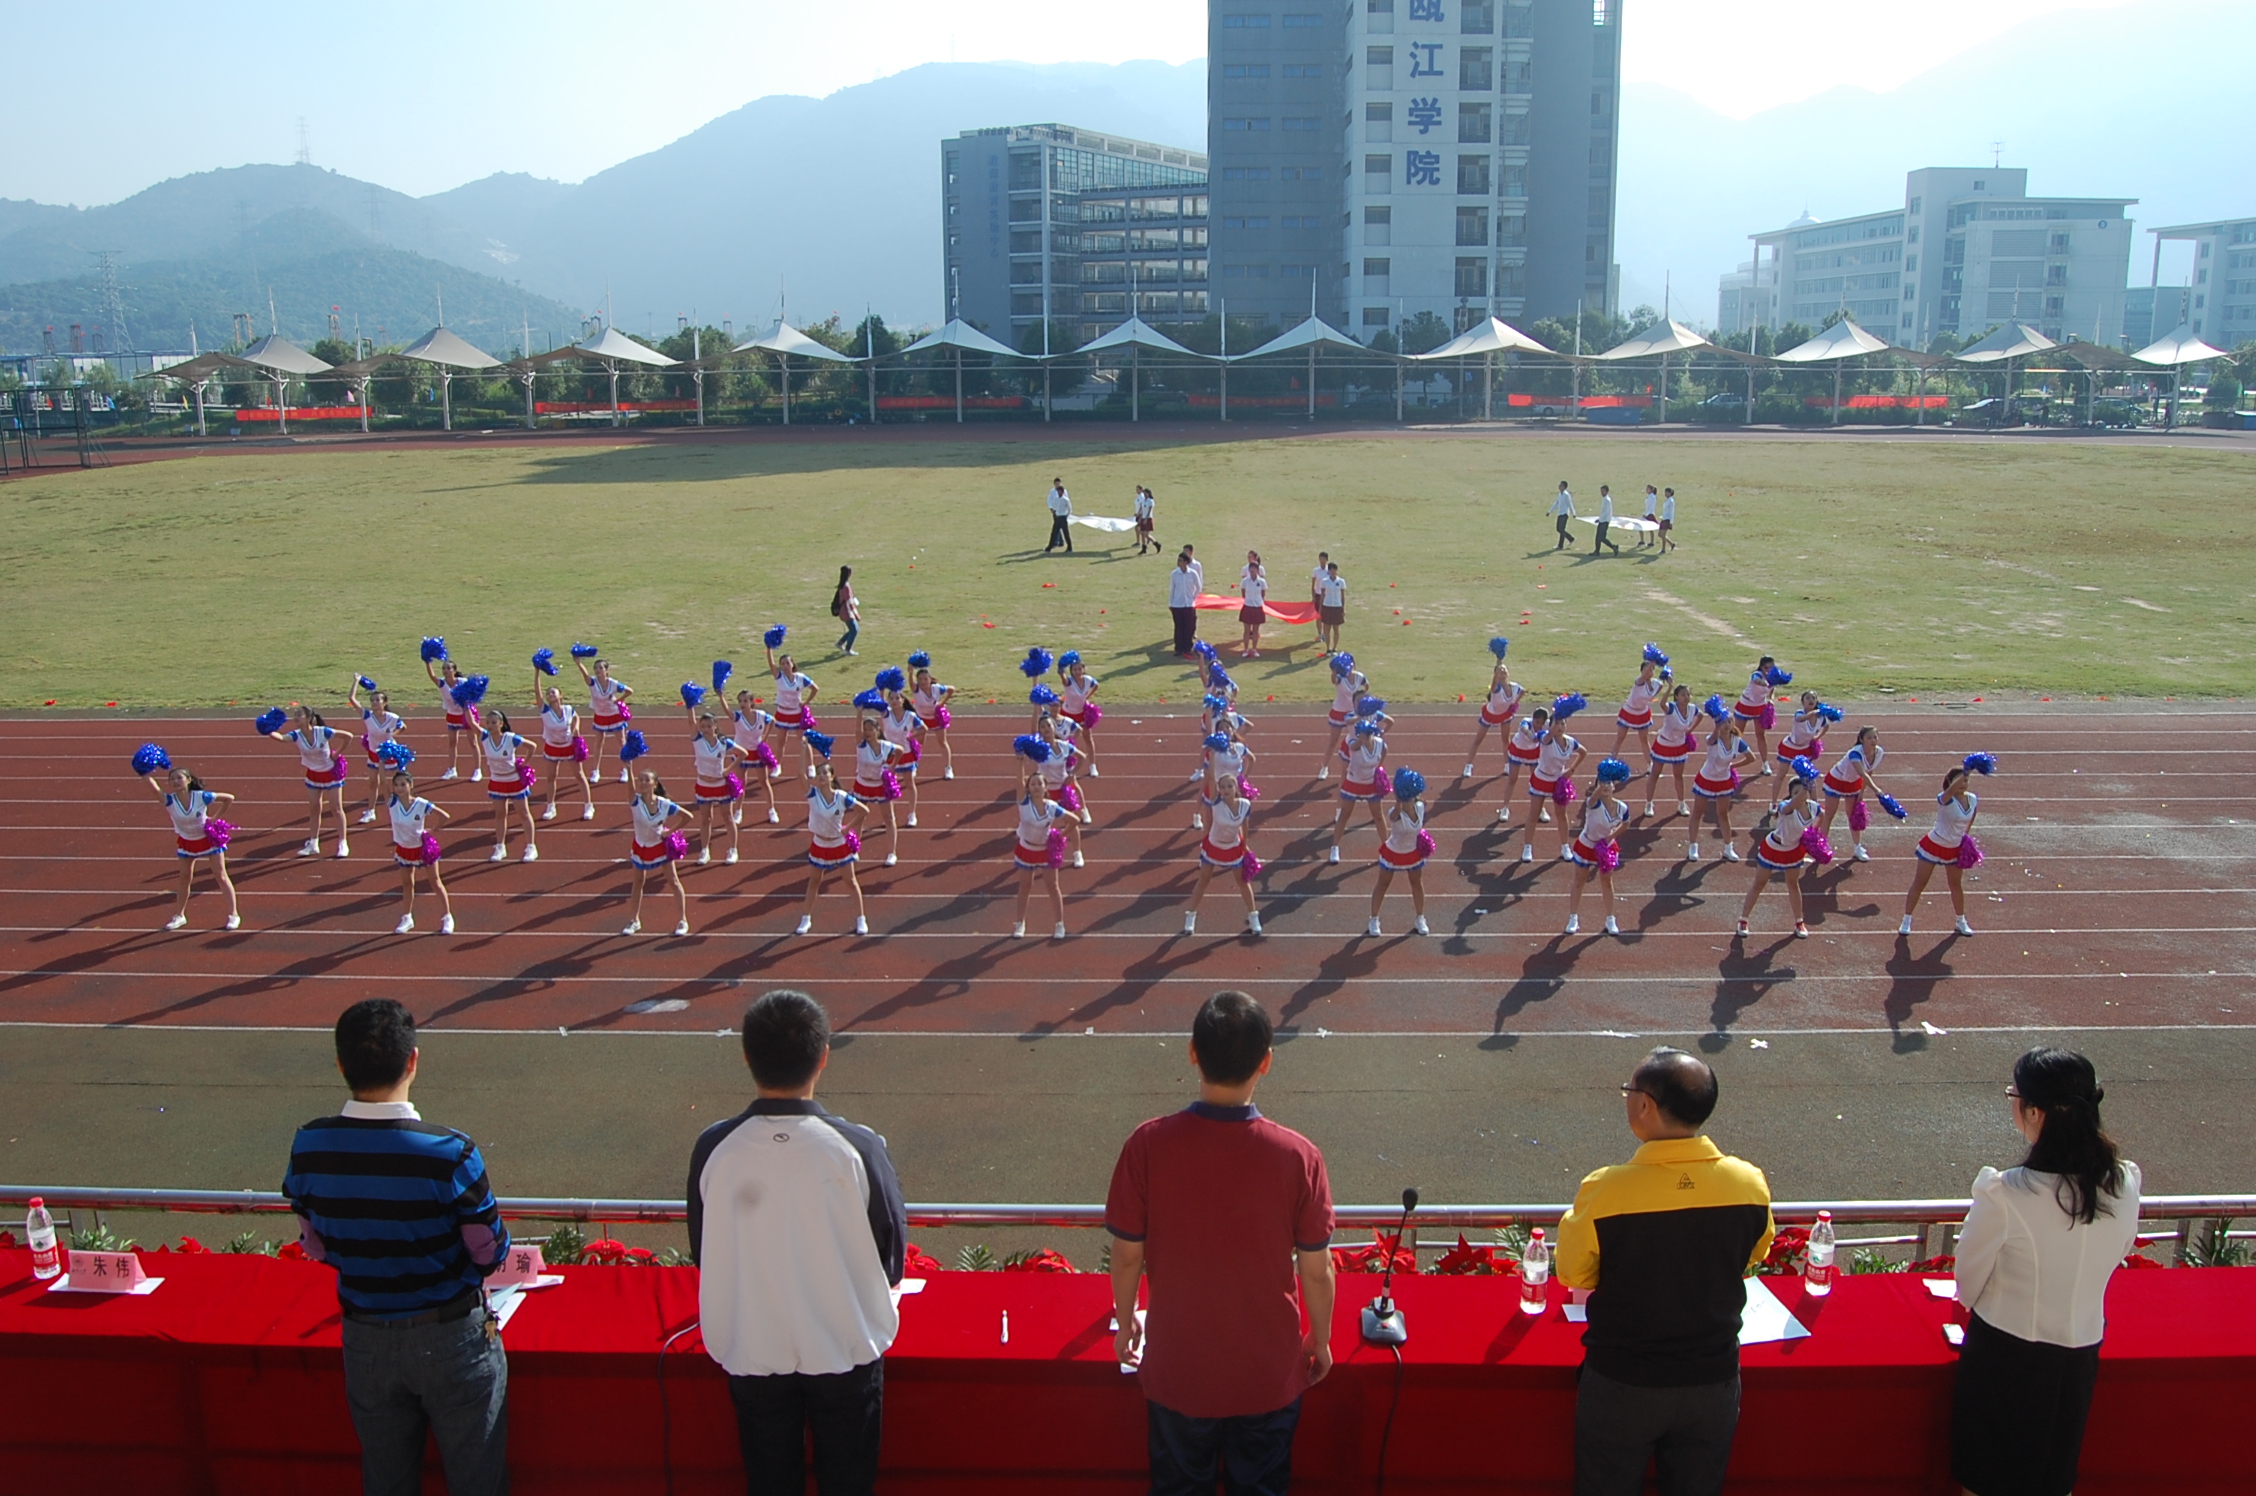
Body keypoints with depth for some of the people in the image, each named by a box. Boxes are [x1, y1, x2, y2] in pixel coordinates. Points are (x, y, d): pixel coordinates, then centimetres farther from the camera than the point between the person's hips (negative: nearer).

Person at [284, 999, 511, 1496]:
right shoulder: (449, 1153, -25)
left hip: (365, 1340, 4)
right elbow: (491, 1252, -14)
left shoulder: (307, 1148, -13)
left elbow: (316, 1247, 1)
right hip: (451, 1338, -4)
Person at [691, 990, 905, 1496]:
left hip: (751, 1354, 1)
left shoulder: (713, 1149, -16)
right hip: (844, 1353, -1)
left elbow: (703, 1257, -1)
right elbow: (893, 1257, -8)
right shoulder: (858, 1148, -20)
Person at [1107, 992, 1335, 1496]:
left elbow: (1126, 1255, -10)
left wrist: (1126, 1321, 10)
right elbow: (1317, 1271, -11)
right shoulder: (1298, 1156, -21)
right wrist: (1320, 1340, 8)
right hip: (1268, 1375, 0)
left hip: (1177, 1370, 0)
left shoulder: (1147, 1145, -22)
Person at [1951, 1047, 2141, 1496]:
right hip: (2081, 1351, 4)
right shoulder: (2125, 1182, -15)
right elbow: (2119, 1253, 4)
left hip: (2006, 1354, -4)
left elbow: (1968, 1282, -14)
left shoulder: (2002, 1194, -29)